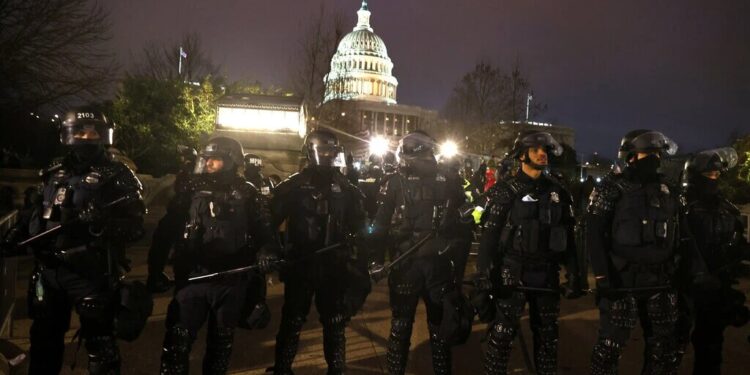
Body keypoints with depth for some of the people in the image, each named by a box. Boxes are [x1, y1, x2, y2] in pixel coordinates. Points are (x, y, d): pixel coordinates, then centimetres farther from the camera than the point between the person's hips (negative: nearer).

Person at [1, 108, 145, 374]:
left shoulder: (117, 176, -5)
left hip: (92, 273, -6)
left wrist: (100, 223, -29)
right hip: (48, 270, 6)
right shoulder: (54, 173, 14)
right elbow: (38, 213, 24)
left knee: (99, 345, 2)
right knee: (44, 340, 20)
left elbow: (135, 225, -12)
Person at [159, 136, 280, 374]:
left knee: (221, 342, 16)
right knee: (177, 340, 1)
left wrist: (267, 251, -20)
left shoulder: (246, 194, -1)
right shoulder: (192, 189, 3)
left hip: (230, 282, 0)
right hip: (192, 278, 1)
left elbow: (263, 229, 0)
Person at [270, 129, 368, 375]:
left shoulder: (346, 188, 6)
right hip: (299, 266, -2)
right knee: (291, 323, 6)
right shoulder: (292, 186, -1)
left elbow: (359, 226, 8)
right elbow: (271, 221, -2)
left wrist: (362, 259, 2)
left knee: (335, 325, 13)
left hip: (335, 267, 2)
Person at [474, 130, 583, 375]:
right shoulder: (505, 190, -5)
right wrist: (485, 275, -16)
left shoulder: (557, 191, 9)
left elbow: (568, 236, 11)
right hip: (512, 274, -4)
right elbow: (489, 235, -9)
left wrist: (574, 275, 6)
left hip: (547, 275, 4)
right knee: (502, 335, -1)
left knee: (547, 335, 15)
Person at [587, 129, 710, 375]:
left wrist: (697, 269, 4)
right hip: (621, 280, -6)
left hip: (661, 282, 6)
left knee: (665, 347, 14)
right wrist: (601, 274, -18)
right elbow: (594, 233, -10)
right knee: (611, 345, -2)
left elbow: (683, 235, 16)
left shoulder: (668, 191, 14)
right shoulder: (611, 188, -4)